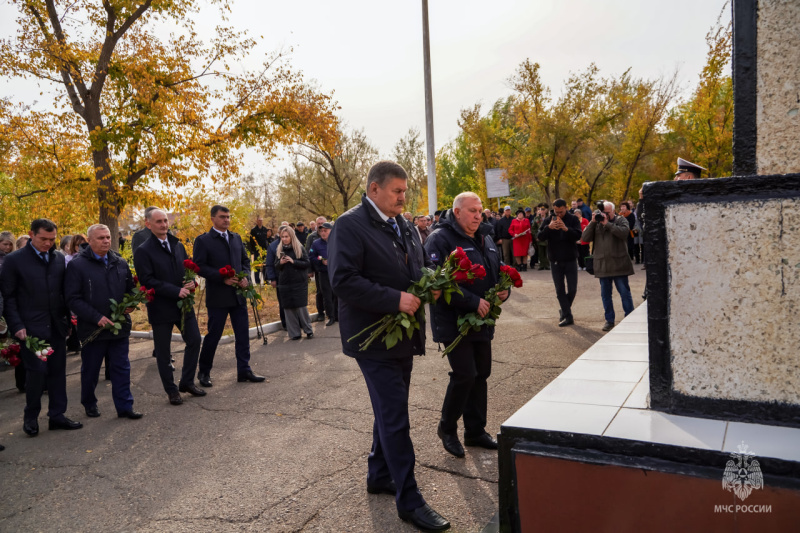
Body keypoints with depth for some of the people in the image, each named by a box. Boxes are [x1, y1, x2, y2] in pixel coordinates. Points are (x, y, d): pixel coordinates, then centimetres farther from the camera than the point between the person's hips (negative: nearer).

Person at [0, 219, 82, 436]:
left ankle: (57, 415, 20)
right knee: (36, 371, -3)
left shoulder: (59, 259, 7)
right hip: (31, 328, -4)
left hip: (56, 326, 4)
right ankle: (31, 417, 18)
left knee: (58, 371, 9)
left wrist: (68, 317, 4)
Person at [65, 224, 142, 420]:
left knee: (121, 368, 7)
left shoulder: (120, 263, 6)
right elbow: (73, 299, -11)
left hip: (119, 326, 3)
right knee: (90, 370, 14)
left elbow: (131, 288, 18)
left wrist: (131, 303, -4)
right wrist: (96, 317, -18)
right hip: (92, 328, -3)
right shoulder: (77, 265, -7)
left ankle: (124, 406, 15)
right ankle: (89, 404, 33)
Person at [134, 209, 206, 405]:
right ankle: (171, 390, 21)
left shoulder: (178, 245, 9)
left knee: (194, 340, 9)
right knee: (163, 351, 6)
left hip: (183, 304, 5)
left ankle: (187, 382, 26)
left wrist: (191, 282, -6)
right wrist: (176, 291, -21)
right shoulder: (143, 251, -10)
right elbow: (148, 281, -16)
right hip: (161, 308, -5)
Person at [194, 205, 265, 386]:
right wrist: (222, 278, -19)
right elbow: (200, 266, -10)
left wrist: (245, 276, -3)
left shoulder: (236, 238, 12)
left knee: (243, 334, 8)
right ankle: (204, 372, 21)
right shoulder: (203, 240, -5)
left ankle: (244, 371, 18)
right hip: (218, 296, -5)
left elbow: (245, 260, 16)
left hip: (238, 294, 5)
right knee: (213, 335, 4)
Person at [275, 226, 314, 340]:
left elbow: (307, 264, -6)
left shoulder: (300, 248, 0)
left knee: (301, 306, -3)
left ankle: (308, 330, 12)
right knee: (288, 308, 1)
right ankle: (294, 333, 8)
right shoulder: (279, 250, 10)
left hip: (299, 283, -3)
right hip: (284, 283, 3)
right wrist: (280, 263, -10)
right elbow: (276, 267, 12)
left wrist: (293, 262, -17)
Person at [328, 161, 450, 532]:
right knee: (395, 418, -3)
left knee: (390, 411, 21)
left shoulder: (404, 226, 11)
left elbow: (421, 265, 22)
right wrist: (395, 299, -26)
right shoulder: (349, 225, -15)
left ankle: (379, 476, 40)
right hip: (374, 337, -8)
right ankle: (409, 501, 10)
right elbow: (343, 281, -23)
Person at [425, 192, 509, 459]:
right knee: (464, 375, -9)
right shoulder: (440, 239, -13)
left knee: (481, 374, 13)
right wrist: (473, 301, -25)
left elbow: (499, 272, 24)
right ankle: (447, 427, 15)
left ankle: (476, 431, 28)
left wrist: (504, 289, 1)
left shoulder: (485, 241, 14)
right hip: (454, 323, -8)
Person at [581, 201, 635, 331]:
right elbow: (585, 238, 1)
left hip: (619, 265, -3)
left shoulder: (621, 220, 5)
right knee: (605, 294, 8)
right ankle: (609, 320, 18)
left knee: (624, 292, 0)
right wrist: (592, 222, -7)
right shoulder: (596, 224, 12)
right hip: (602, 265, 3)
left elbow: (624, 232, -16)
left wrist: (607, 224, -14)